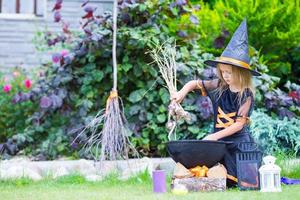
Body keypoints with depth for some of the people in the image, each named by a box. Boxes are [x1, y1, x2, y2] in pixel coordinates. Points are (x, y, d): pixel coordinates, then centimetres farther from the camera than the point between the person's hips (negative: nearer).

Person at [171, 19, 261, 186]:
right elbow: (195, 83, 15)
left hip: (239, 140, -4)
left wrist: (216, 136, -17)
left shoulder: (247, 95, -11)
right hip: (219, 139, 4)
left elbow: (239, 124, -14)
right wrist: (182, 92, -5)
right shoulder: (219, 87, 2)